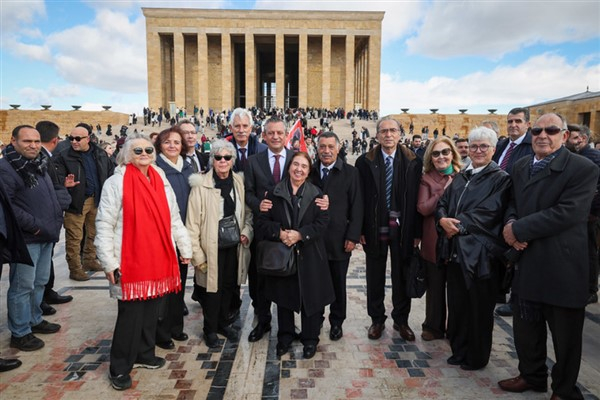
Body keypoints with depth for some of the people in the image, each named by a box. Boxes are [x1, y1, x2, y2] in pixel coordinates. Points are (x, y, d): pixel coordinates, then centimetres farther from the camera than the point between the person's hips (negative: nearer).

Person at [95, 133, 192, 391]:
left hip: (159, 258, 5)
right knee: (130, 314, 1)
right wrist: (108, 262, -12)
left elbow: (174, 218, 13)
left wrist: (185, 247, 11)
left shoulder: (161, 181, 10)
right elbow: (104, 225, -9)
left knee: (151, 310, 15)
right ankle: (119, 368, 18)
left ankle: (144, 354, 34)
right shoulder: (116, 182, -6)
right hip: (130, 261, -5)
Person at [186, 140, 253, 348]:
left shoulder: (239, 183, 1)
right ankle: (210, 329, 30)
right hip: (212, 247, -4)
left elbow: (248, 212, 11)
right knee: (213, 287, 8)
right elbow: (193, 223, -12)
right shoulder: (201, 185, -13)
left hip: (234, 245, 4)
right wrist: (197, 254, -14)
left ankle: (223, 322, 39)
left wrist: (247, 231, -6)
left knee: (229, 286, 16)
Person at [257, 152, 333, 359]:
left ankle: (310, 339, 24)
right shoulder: (275, 193, 3)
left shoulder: (316, 194, 1)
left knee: (311, 296, 6)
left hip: (309, 256, -1)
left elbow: (322, 222, -6)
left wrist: (300, 234, -19)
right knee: (284, 296, 12)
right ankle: (285, 336, 31)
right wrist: (279, 233, -18)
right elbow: (262, 221, -1)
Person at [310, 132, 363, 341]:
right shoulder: (309, 171, 3)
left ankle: (337, 322, 29)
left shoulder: (350, 172, -2)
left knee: (338, 284, 12)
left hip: (339, 239, -1)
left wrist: (353, 236, -9)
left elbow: (356, 207, -4)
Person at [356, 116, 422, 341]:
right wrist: (360, 229, -6)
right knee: (375, 277, 12)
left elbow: (416, 199, -2)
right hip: (375, 228, 0)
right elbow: (360, 198, -2)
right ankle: (377, 319, 29)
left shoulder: (413, 162, -1)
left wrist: (416, 231, -4)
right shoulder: (365, 162, -2)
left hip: (402, 228, 0)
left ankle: (401, 320, 31)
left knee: (401, 276, 13)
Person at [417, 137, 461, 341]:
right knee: (435, 285, 10)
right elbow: (423, 208, -12)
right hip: (434, 240, -1)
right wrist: (445, 191, -15)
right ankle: (434, 327, 27)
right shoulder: (427, 179, -1)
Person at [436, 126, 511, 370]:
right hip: (454, 250, 6)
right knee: (456, 304, 14)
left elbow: (488, 212, -14)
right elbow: (442, 203, 10)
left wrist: (458, 223, -16)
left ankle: (477, 357, 25)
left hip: (479, 253, -5)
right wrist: (443, 219, -11)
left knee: (479, 308, 7)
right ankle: (459, 350, 31)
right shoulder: (460, 177, 15)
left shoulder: (500, 179, -4)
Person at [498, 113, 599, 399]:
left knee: (565, 335, 11)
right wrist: (510, 222, -9)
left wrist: (518, 229, -20)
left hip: (561, 267, -6)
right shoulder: (520, 166, 10)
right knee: (525, 326, 19)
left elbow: (567, 213, -23)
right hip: (526, 263, 6)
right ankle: (531, 375, 42)